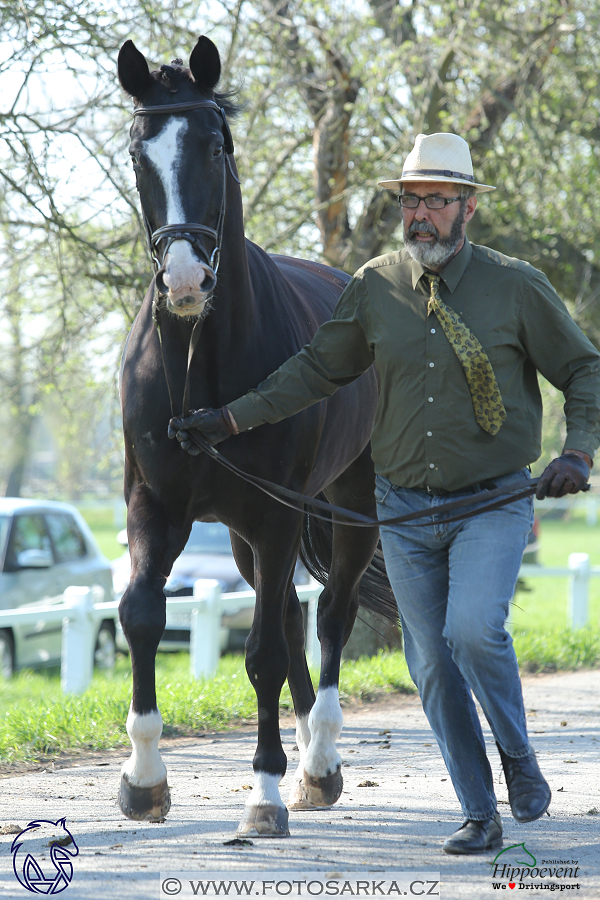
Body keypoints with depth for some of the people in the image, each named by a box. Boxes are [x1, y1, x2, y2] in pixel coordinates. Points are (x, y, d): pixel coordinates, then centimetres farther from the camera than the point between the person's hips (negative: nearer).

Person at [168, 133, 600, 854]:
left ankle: (519, 758, 4)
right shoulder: (375, 287, 1)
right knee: (432, 665, 3)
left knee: (473, 630, -23)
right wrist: (229, 420, 6)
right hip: (405, 510, 4)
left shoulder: (516, 286, -6)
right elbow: (316, 371, 12)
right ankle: (480, 815, 15)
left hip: (493, 503, -3)